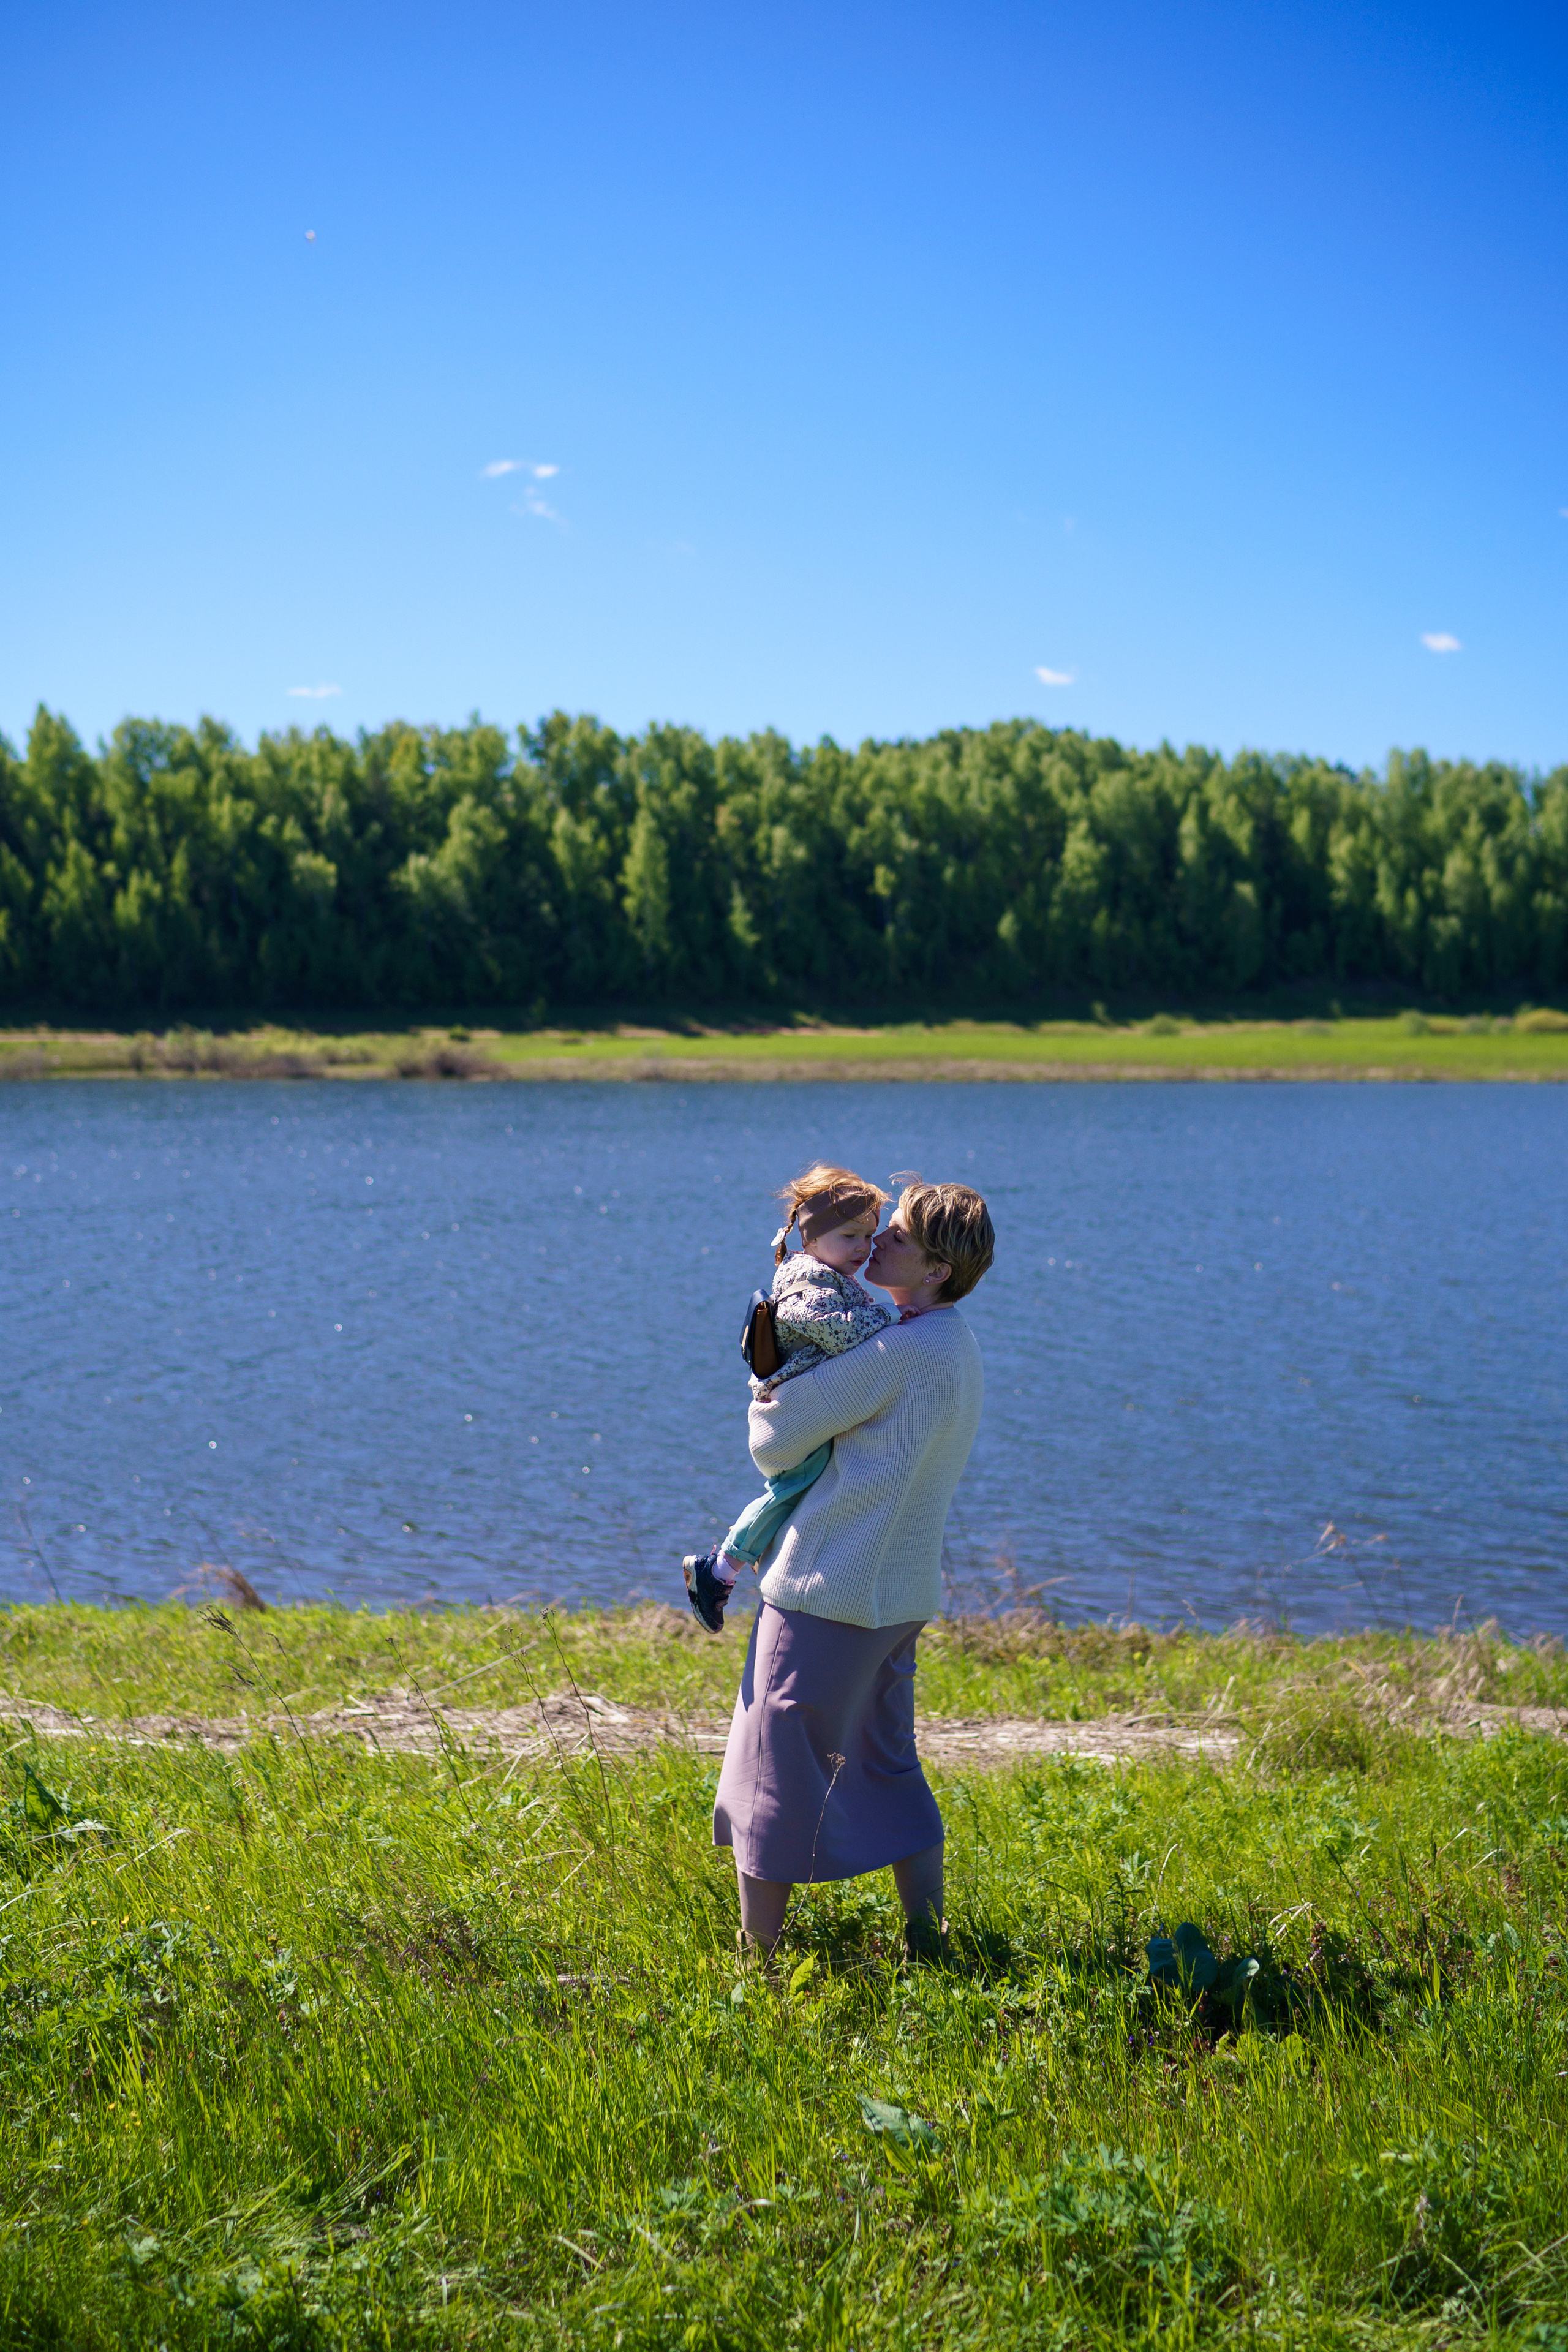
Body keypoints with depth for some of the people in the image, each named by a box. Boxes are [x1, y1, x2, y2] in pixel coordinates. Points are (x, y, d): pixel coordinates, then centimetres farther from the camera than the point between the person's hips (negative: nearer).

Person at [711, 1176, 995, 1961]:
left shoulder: (899, 1352, -19)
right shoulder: (958, 1351, 10)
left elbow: (776, 1441, -14)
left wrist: (767, 1388, 4)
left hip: (826, 1593, -9)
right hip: (900, 1594, 9)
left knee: (771, 1774, 1)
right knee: (887, 1768, 19)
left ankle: (755, 1954, 7)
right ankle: (928, 1942, 23)